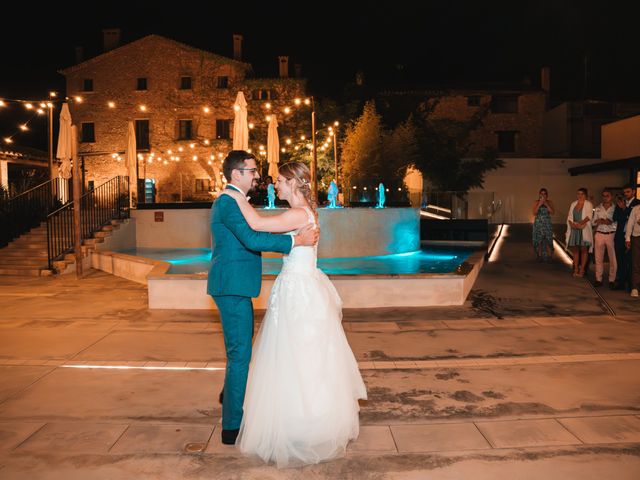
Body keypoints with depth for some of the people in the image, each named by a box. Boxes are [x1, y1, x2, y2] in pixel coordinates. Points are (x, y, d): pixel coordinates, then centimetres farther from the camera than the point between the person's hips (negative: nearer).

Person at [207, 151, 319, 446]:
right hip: (233, 286, -11)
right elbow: (251, 239, -29)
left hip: (233, 286, 11)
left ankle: (230, 395, 48)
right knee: (240, 352, -4)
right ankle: (233, 427, 6)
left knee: (240, 346, 27)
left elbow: (249, 238, 17)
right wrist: (296, 241, -28)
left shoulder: (230, 201, 17)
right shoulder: (229, 202, -17)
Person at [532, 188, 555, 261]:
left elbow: (553, 212, -6)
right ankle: (540, 257, 9)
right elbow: (534, 213, -8)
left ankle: (549, 257, 1)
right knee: (539, 241, 1)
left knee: (548, 241, -5)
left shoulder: (550, 202, 4)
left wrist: (546, 205, -14)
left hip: (547, 224, 0)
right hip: (538, 224, 0)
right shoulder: (536, 202, 1)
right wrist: (539, 204, -17)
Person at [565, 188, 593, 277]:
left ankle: (581, 270, 1)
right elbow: (569, 216, 10)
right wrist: (572, 223, -9)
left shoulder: (588, 204, 1)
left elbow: (589, 216, -11)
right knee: (575, 249, 5)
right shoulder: (573, 204, 15)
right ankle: (576, 269, 10)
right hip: (574, 230, 4)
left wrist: (580, 223, -24)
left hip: (584, 230, -4)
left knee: (584, 250, -1)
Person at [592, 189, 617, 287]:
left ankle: (612, 280, 9)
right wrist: (598, 221, -11)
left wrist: (610, 223, -20)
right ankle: (598, 279, 15)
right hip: (599, 234, 3)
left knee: (613, 259, 1)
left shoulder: (616, 208, -1)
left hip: (611, 235, -3)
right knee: (598, 258, 7)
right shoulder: (597, 209, 9)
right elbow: (593, 223, 9)